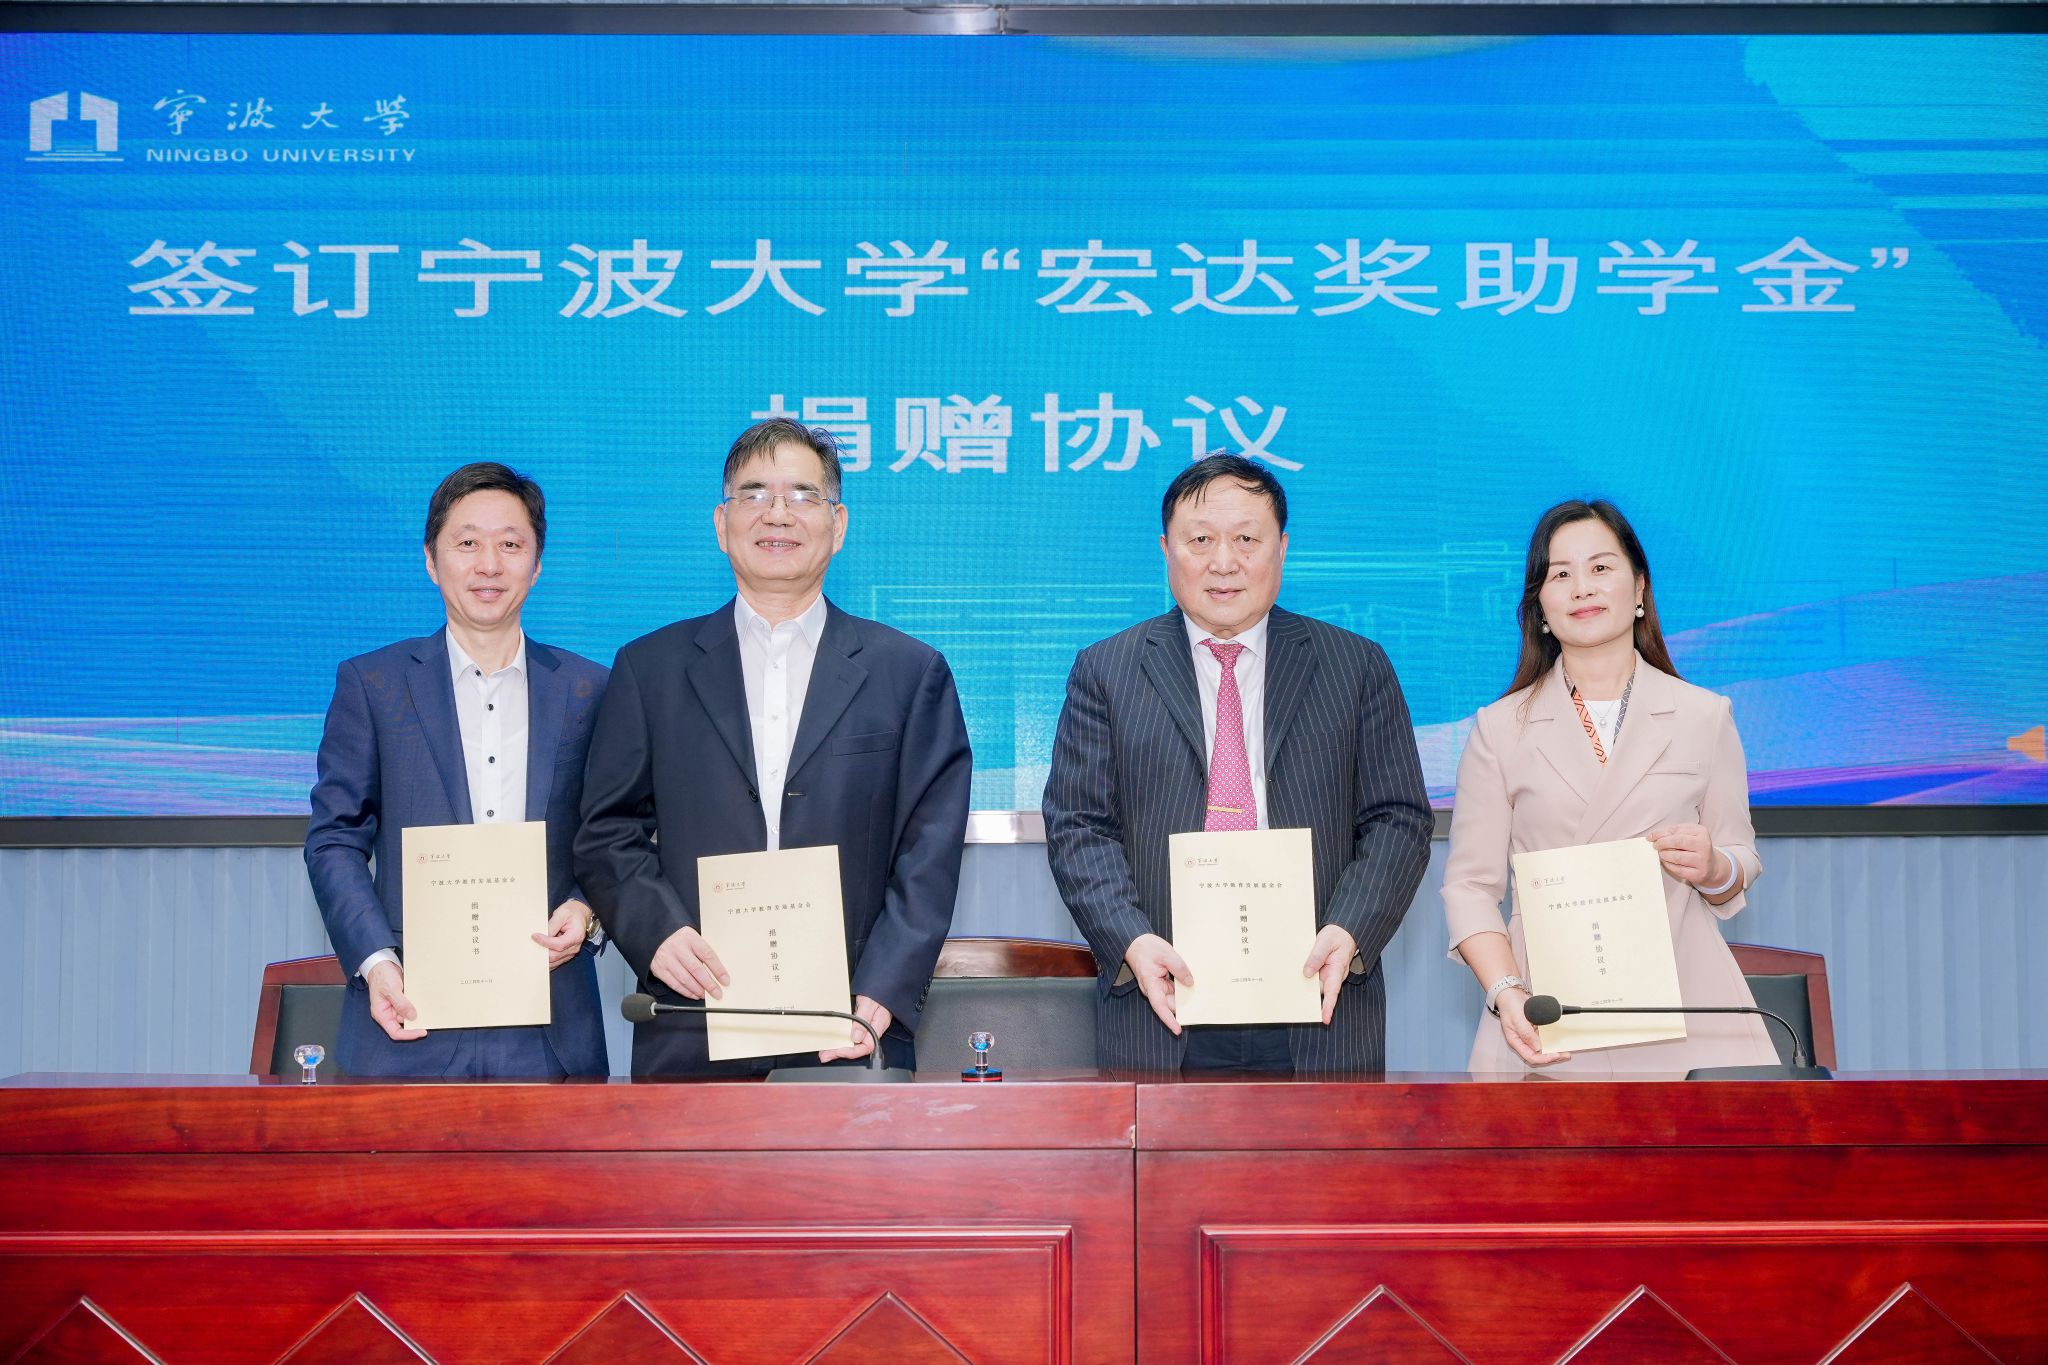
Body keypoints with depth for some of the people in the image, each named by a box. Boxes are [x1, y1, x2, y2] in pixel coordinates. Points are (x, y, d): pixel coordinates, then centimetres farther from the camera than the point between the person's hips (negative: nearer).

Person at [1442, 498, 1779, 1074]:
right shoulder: (1500, 729, 7)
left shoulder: (1704, 716, 10)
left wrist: (1712, 869, -10)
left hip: (1683, 1010, 1)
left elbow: (1741, 870, 14)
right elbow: (1469, 884, 3)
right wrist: (1505, 993, -12)